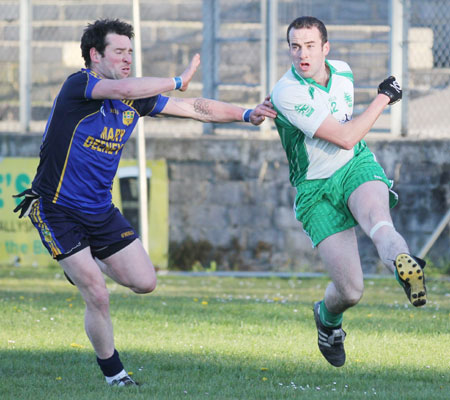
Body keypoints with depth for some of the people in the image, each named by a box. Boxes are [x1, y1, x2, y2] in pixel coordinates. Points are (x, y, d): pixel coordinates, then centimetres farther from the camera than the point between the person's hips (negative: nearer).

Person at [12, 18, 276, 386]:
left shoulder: (136, 99, 3)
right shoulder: (78, 85, -18)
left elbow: (194, 108, 6)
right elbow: (123, 89, -37)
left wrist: (246, 114, -5)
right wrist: (179, 81, -27)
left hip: (101, 210, 7)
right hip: (58, 211, -7)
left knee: (144, 282, 3)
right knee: (98, 298, -9)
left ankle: (86, 265, 31)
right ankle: (113, 374, 11)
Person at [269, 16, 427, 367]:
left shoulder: (343, 73, 3)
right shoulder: (287, 93, -18)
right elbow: (344, 137, -20)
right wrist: (384, 98, -12)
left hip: (356, 167, 3)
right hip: (316, 190, -3)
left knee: (376, 216, -36)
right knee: (350, 291, -9)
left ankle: (403, 264, -70)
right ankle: (327, 318, 28)